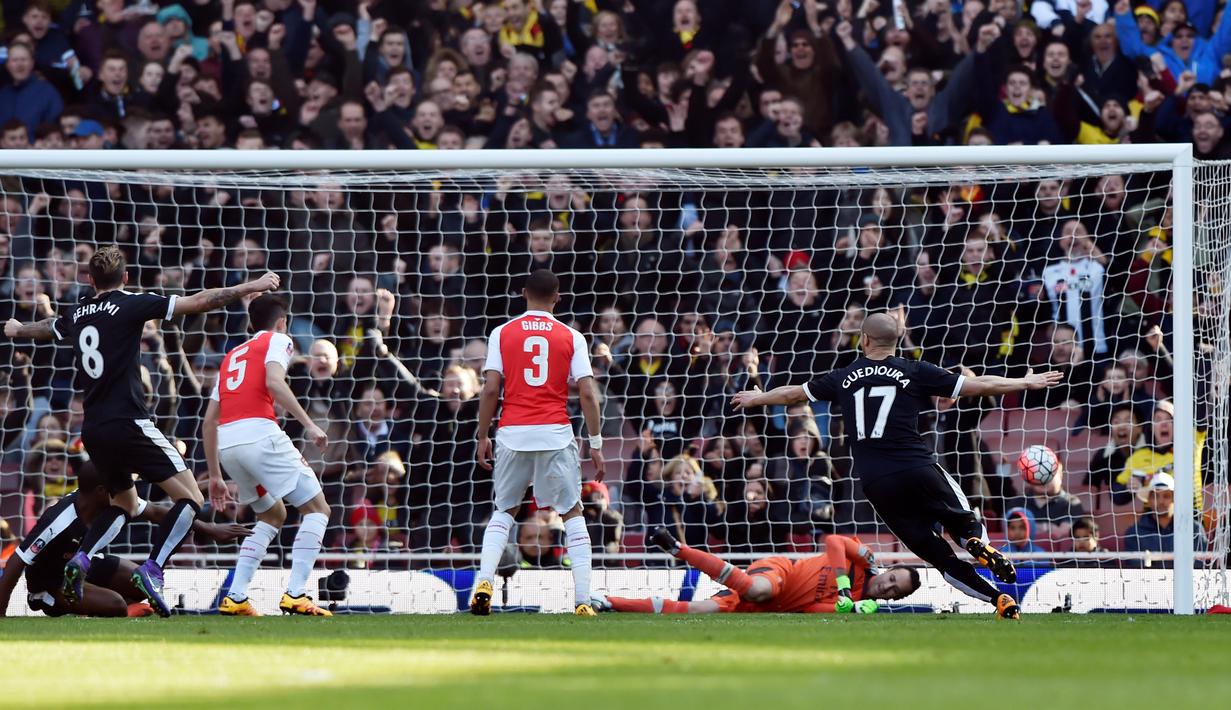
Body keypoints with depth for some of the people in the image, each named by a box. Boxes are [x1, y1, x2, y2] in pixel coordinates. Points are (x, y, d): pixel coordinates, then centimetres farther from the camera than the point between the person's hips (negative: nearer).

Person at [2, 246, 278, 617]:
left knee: (125, 503, 25)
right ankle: (152, 570, -20)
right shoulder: (130, 305, -5)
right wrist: (250, 287, -4)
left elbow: (46, 328, 37)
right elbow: (198, 302, -10)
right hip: (128, 423, -7)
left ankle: (80, 560, 4)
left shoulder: (78, 315, 13)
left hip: (93, 430, 7)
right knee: (190, 497, -5)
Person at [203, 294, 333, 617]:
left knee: (273, 515, 24)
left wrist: (215, 475, 30)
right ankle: (295, 595, -13)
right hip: (260, 433, -7)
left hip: (226, 444, 7)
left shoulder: (231, 356, 30)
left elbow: (209, 419, 26)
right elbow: (274, 382, -11)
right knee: (317, 508, 2)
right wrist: (308, 424, -14)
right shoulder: (278, 340, 11)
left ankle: (235, 597, 11)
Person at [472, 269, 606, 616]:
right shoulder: (571, 337, 4)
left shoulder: (502, 334, 4)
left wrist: (483, 437, 7)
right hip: (556, 433, -1)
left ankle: (484, 581, -3)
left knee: (503, 511, 17)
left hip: (513, 433, 1)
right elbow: (587, 393, -2)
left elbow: (490, 389, -1)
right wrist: (596, 445, 3)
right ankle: (583, 599, -1)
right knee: (573, 513, 8)